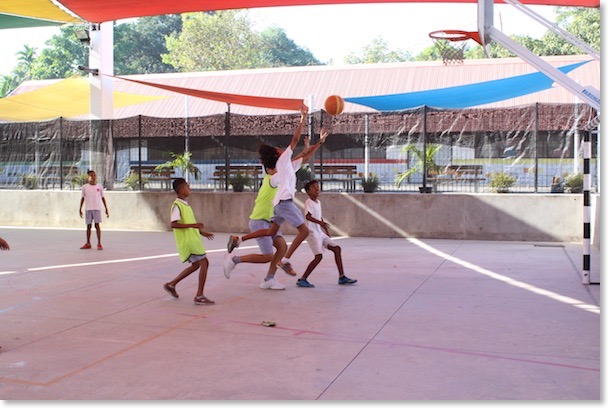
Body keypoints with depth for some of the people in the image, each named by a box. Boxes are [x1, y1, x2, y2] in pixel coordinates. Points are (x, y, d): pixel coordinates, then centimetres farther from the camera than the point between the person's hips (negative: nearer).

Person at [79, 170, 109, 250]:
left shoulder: (99, 186, 5)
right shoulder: (85, 187, 5)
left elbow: (103, 198, 9)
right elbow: (82, 198, 9)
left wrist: (106, 209, 5)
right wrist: (80, 209, 4)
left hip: (97, 208, -1)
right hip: (88, 209, 1)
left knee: (97, 225, -7)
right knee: (88, 226, 7)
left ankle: (99, 244, -5)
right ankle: (88, 244, 16)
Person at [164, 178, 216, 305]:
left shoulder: (185, 204, 16)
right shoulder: (177, 205, -14)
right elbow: (173, 224, -24)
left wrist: (201, 232, 19)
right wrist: (193, 225, -28)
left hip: (192, 240, 10)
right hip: (187, 241, -10)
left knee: (196, 265, 17)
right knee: (204, 263, -10)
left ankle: (171, 284, 25)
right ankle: (199, 296, -7)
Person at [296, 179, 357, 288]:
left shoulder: (318, 202, 15)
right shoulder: (309, 202, -12)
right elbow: (308, 216, -29)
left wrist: (328, 234, 26)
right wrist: (320, 222, -45)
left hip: (320, 233, 9)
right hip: (312, 233, -9)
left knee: (337, 249, 7)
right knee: (319, 256, -19)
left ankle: (342, 277, 12)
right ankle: (302, 280, -11)